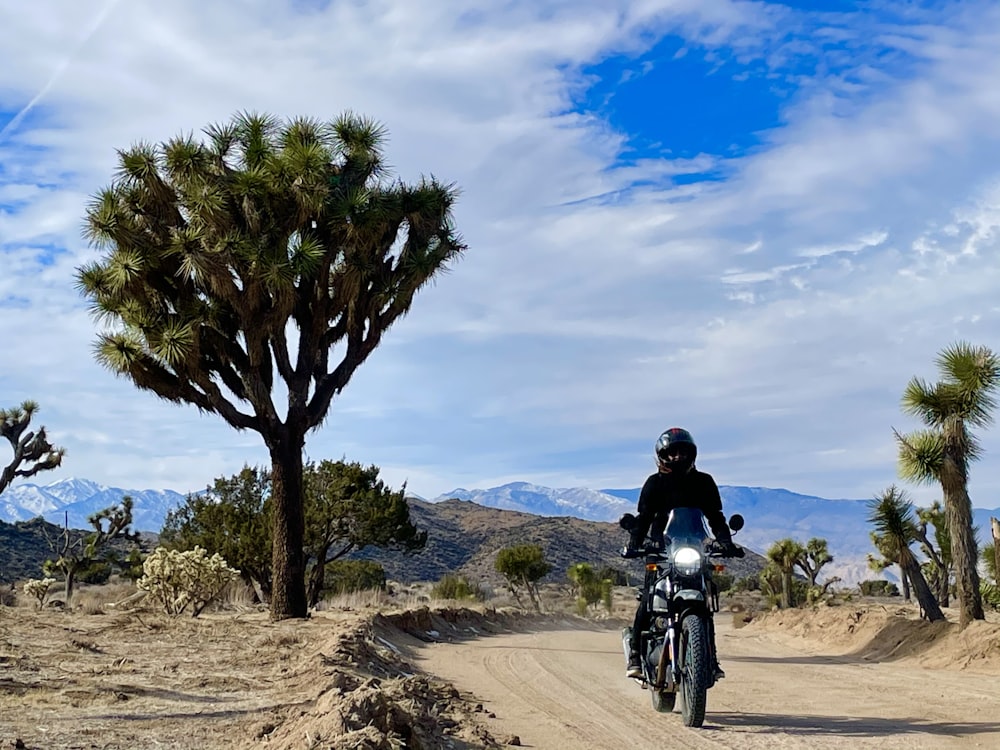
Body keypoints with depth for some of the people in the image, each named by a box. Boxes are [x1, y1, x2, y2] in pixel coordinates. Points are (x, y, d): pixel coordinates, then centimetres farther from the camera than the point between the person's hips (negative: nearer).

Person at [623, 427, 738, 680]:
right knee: (647, 601, -14)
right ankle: (635, 655, -10)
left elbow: (715, 516, 10)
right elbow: (644, 517, 1)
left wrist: (725, 541, -7)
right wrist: (634, 542, -14)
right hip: (661, 549, -2)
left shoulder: (703, 482, 12)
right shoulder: (655, 483, 6)